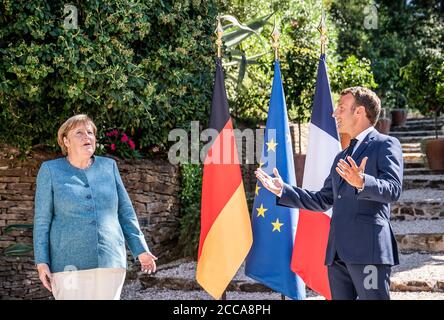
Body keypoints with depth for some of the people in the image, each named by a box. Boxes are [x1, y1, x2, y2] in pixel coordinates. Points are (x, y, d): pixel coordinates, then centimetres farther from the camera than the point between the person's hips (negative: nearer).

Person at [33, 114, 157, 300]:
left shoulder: (108, 166, 9)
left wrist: (141, 250, 5)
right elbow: (42, 220, 2)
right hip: (70, 264, -2)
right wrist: (42, 262, -6)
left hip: (110, 262, 3)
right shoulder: (50, 170, 3)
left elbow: (125, 213, 12)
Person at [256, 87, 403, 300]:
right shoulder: (342, 157, 26)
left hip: (368, 249, -8)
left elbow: (393, 190, -13)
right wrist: (282, 191, 24)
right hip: (337, 251, 8)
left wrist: (362, 182, -31)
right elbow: (323, 200, 29)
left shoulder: (385, 145, 1)